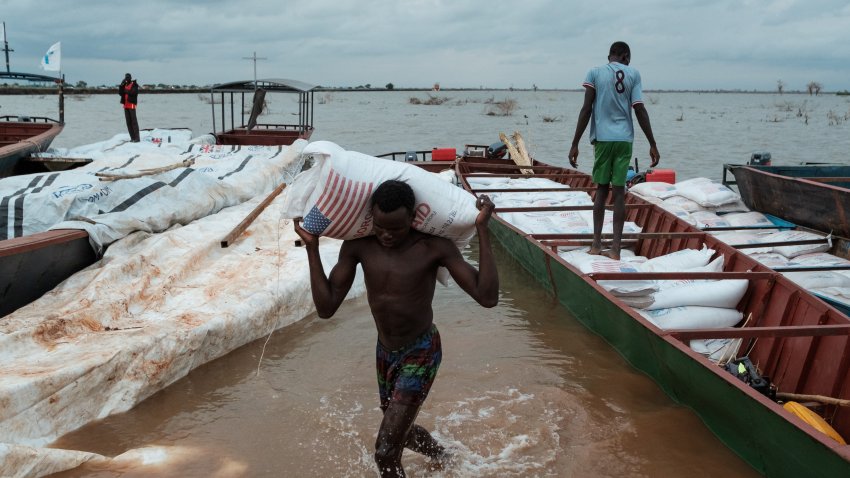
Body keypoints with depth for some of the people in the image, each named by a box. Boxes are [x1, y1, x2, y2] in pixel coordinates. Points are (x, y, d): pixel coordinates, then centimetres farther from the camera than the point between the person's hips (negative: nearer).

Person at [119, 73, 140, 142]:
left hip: (132, 104, -7)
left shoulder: (134, 85, -3)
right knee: (128, 121, 6)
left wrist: (127, 91, -11)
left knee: (134, 121, -10)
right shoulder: (124, 85, 17)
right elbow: (120, 93, 6)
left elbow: (134, 92, -18)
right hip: (126, 105, 7)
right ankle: (132, 137, 9)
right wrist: (121, 86, -6)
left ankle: (136, 138, -11)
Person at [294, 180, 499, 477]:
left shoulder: (434, 248, -20)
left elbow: (487, 297, -27)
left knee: (386, 453, -14)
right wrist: (312, 247, -18)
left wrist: (482, 230, -29)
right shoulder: (357, 247, -11)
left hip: (421, 353, -5)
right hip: (385, 353, 6)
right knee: (400, 430, 28)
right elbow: (326, 308, -12)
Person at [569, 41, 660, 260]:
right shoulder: (633, 74, 5)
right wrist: (653, 145, 4)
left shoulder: (594, 73, 4)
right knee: (619, 191, 1)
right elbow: (640, 110, 0)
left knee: (602, 189, 10)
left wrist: (575, 144, -1)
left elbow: (586, 109, -3)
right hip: (624, 138, 0)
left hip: (602, 137, 0)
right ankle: (615, 248, -1)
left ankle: (596, 245, 10)